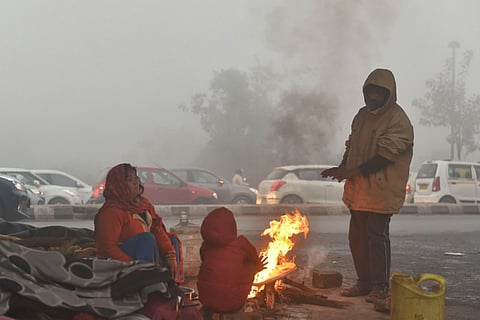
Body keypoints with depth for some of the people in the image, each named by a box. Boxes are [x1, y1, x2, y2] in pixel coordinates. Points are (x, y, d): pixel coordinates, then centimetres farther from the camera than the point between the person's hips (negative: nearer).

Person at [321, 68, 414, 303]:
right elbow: (351, 145, 20)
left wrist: (351, 171, -21)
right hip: (358, 189, 8)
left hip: (381, 191, -8)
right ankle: (364, 282, 23)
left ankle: (380, 286, 9)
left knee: (377, 237, -2)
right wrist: (342, 167, 0)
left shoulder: (398, 120, -12)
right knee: (357, 237, 11)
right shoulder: (363, 115, 13)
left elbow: (384, 157, -19)